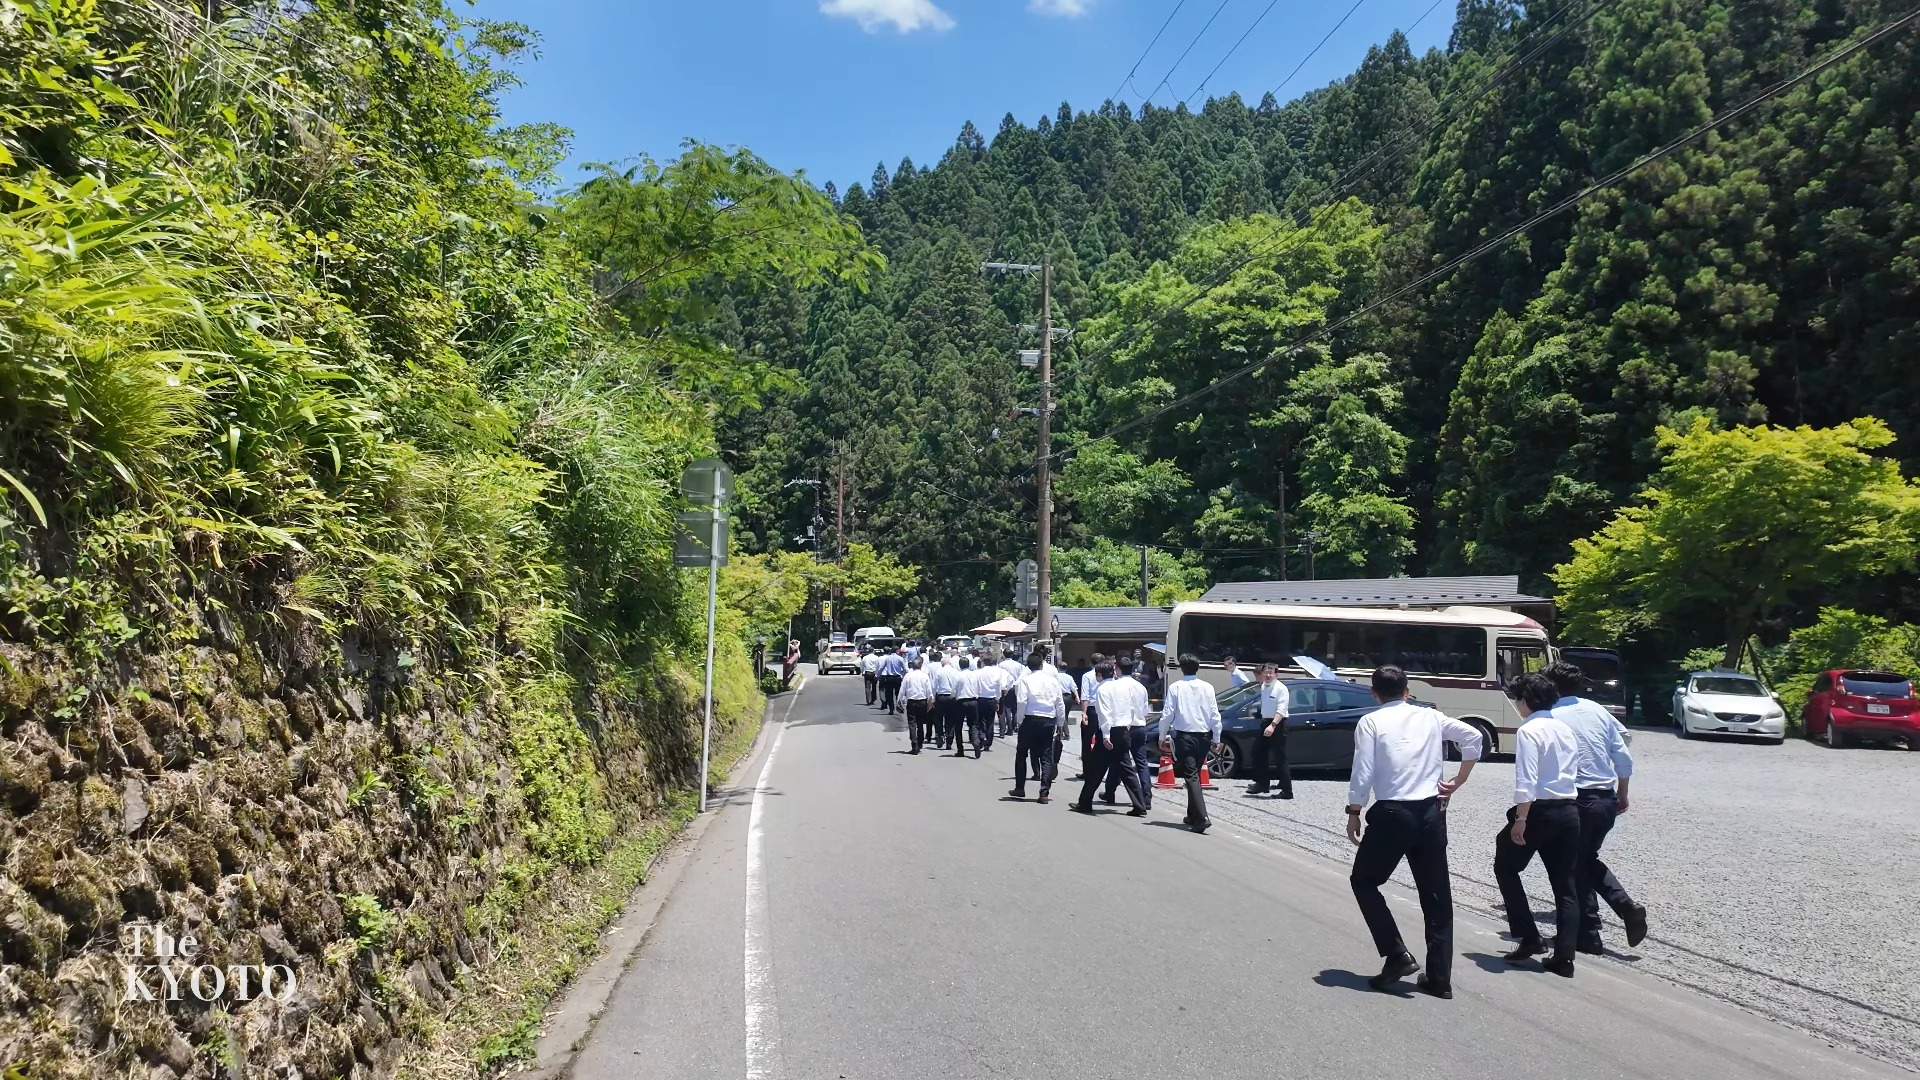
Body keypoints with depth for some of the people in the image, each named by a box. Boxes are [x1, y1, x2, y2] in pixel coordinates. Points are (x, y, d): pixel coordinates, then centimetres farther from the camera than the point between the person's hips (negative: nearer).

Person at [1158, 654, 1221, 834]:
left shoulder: (1175, 687, -5)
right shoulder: (1207, 688, 3)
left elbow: (1167, 714, -5)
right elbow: (1215, 715, 4)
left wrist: (1162, 736, 6)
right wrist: (1216, 739, 13)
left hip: (1184, 736, -4)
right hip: (1204, 736, 4)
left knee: (1191, 777, -9)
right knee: (1195, 774, 19)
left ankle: (1202, 817, -23)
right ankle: (1193, 815, 26)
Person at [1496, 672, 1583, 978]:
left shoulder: (1529, 731, -12)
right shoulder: (1565, 729, 11)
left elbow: (1526, 781, -19)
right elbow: (1573, 765, 13)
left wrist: (1520, 820, -16)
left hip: (1540, 810, -7)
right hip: (1569, 811, 7)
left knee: (1505, 866, 15)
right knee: (1565, 885, 10)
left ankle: (1529, 937, 11)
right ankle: (1564, 958, 9)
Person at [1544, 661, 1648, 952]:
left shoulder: (1550, 718, -9)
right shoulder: (1599, 711, 7)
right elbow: (1624, 759, 9)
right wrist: (1622, 795, 21)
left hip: (1576, 800, -5)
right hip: (1606, 798, 5)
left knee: (1577, 866, 8)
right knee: (1589, 859, 23)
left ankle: (1589, 936, 12)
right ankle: (1627, 907, 5)